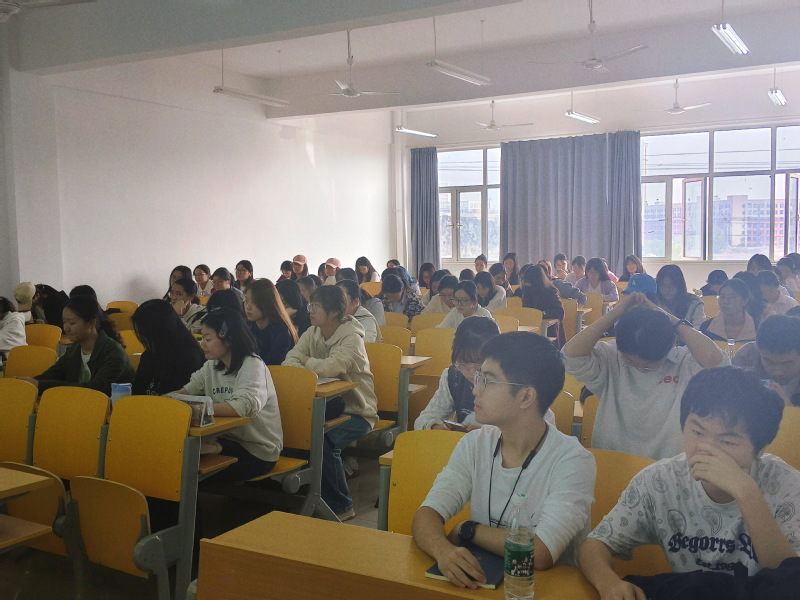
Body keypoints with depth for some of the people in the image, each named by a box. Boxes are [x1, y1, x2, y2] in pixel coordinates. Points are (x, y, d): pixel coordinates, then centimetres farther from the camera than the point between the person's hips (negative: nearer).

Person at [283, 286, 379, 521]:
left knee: (324, 440, -30)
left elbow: (331, 367, -33)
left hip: (356, 411, -6)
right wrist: (313, 368, -27)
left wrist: (306, 361, -13)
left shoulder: (351, 337, -16)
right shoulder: (312, 333, 6)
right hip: (327, 405, 6)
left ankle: (342, 506, -9)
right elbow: (289, 362, -6)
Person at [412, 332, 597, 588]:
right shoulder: (474, 444, 0)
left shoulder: (572, 461, -15)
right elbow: (426, 515, -6)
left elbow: (540, 555, -24)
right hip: (479, 580, 4)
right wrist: (443, 550, -27)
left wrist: (468, 529, -11)